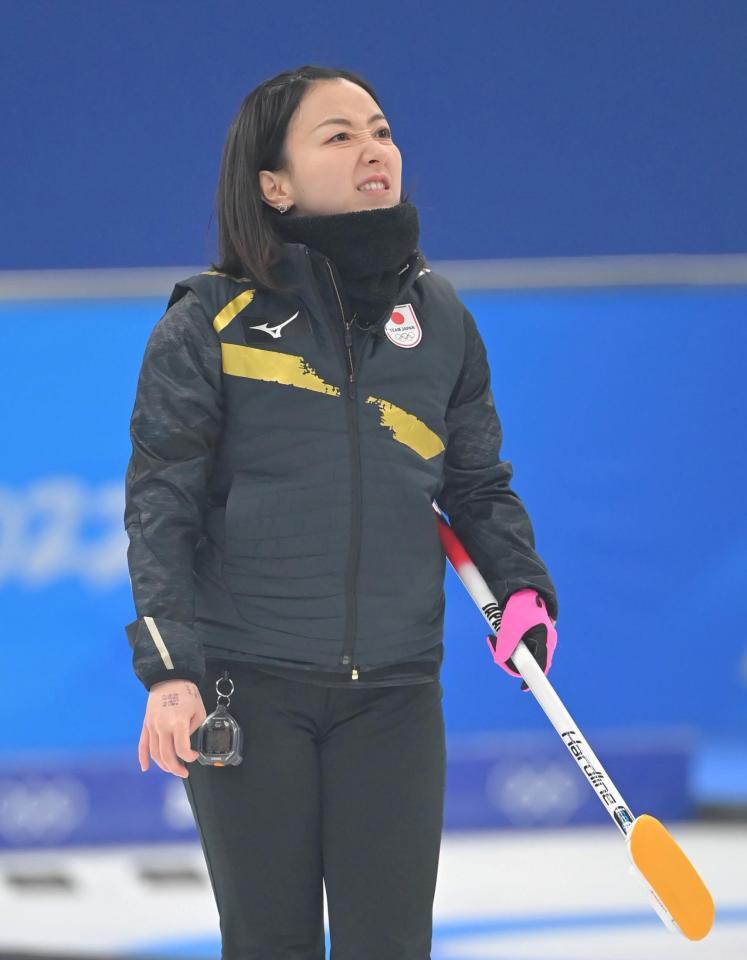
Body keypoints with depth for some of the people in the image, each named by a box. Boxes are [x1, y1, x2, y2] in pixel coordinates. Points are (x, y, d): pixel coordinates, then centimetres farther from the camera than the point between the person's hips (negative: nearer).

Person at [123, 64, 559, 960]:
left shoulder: (437, 317, 7)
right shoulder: (211, 322, -4)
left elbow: (478, 482, 17)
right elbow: (161, 506, -5)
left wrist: (522, 586, 0)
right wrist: (167, 670, -15)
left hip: (394, 692, 2)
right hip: (247, 689, -2)